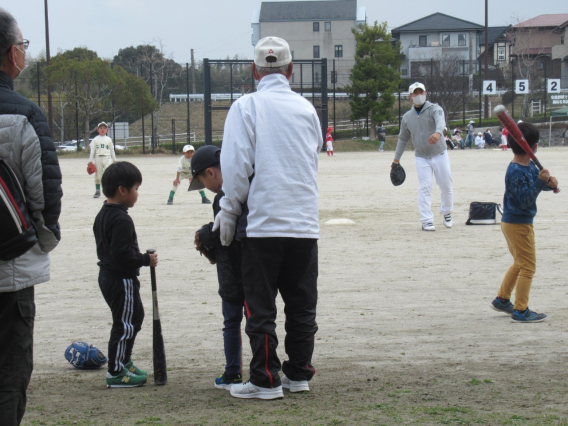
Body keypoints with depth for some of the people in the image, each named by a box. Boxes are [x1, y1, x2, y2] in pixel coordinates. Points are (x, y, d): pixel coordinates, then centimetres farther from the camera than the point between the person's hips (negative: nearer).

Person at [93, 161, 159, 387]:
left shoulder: (103, 214, 11)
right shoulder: (121, 219, -22)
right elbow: (122, 252, -28)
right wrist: (146, 259, -17)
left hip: (107, 275, 11)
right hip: (122, 279, -11)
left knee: (134, 316, 21)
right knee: (125, 324, -3)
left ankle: (123, 361, 30)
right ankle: (116, 372, 2)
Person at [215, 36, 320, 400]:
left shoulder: (246, 107, -3)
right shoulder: (307, 108, 10)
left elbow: (237, 167, -10)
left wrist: (229, 213, 1)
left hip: (263, 223, -4)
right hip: (306, 224, 4)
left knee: (261, 307, 2)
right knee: (302, 305, 12)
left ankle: (266, 380, 4)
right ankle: (300, 374, 17)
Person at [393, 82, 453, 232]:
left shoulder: (434, 109, -8)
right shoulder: (407, 117, 5)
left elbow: (440, 120, -31)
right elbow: (403, 139, 15)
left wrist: (438, 132, -54)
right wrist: (396, 159, 13)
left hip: (439, 154, -2)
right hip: (421, 158, 2)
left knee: (446, 186, 5)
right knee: (424, 188, -7)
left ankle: (447, 212, 30)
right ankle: (427, 220, -5)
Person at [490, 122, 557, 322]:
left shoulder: (530, 166, 5)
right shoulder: (515, 172, -23)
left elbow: (539, 183, 9)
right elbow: (525, 199, -26)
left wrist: (549, 181, -12)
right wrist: (540, 181, -33)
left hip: (513, 222, 10)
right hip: (518, 225, -10)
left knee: (519, 264, 22)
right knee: (528, 267, -3)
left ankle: (502, 300, 33)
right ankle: (520, 311, 3)